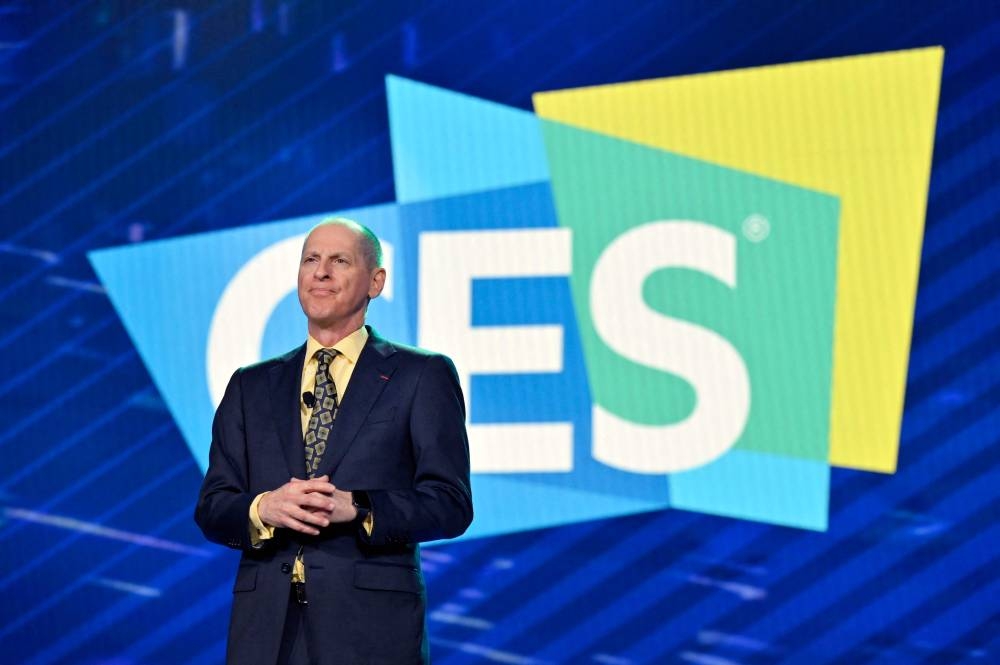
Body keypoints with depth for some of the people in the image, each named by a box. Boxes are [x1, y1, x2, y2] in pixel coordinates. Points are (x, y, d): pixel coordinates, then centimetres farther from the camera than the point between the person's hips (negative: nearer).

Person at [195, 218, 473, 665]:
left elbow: (450, 503, -1)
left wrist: (357, 508, -16)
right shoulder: (250, 386, 15)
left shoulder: (423, 377, 5)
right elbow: (212, 510, 10)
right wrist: (263, 509, -11)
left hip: (369, 627, -3)